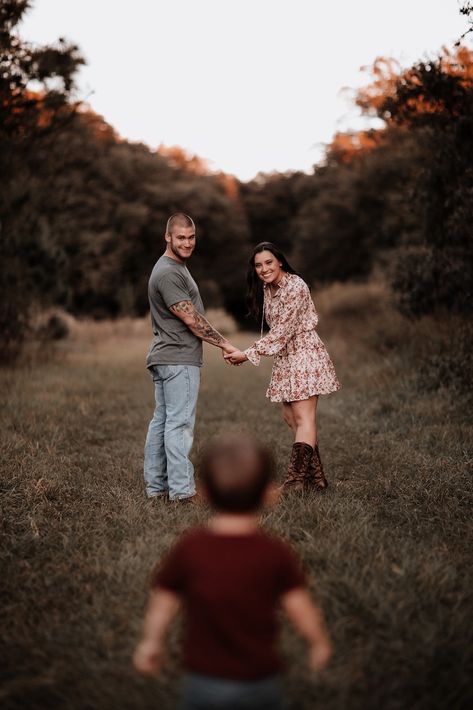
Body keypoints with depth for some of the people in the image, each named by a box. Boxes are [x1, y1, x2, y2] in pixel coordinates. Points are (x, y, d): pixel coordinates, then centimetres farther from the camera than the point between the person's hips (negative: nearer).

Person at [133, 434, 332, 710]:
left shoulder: (188, 549, -12)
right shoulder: (276, 553, -14)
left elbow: (163, 599, -2)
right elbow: (302, 610, -9)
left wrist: (152, 641, 16)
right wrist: (320, 643, 11)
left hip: (203, 680, 0)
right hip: (261, 682, 0)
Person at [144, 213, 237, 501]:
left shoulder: (177, 267, 19)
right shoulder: (168, 273, -14)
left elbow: (192, 315, 23)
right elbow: (191, 319, -16)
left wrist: (220, 342, 21)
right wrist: (224, 343, -9)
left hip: (164, 358, 10)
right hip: (179, 360, -10)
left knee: (161, 421, 11)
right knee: (179, 424, -9)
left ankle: (156, 486, 16)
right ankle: (182, 489, -8)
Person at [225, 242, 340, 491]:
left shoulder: (295, 287, -19)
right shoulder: (267, 289, 9)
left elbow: (283, 331, -22)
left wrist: (248, 354, -22)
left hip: (304, 355, -10)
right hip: (284, 358, 10)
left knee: (303, 417, -10)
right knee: (290, 417, 12)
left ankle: (296, 480, -11)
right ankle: (316, 477, 19)